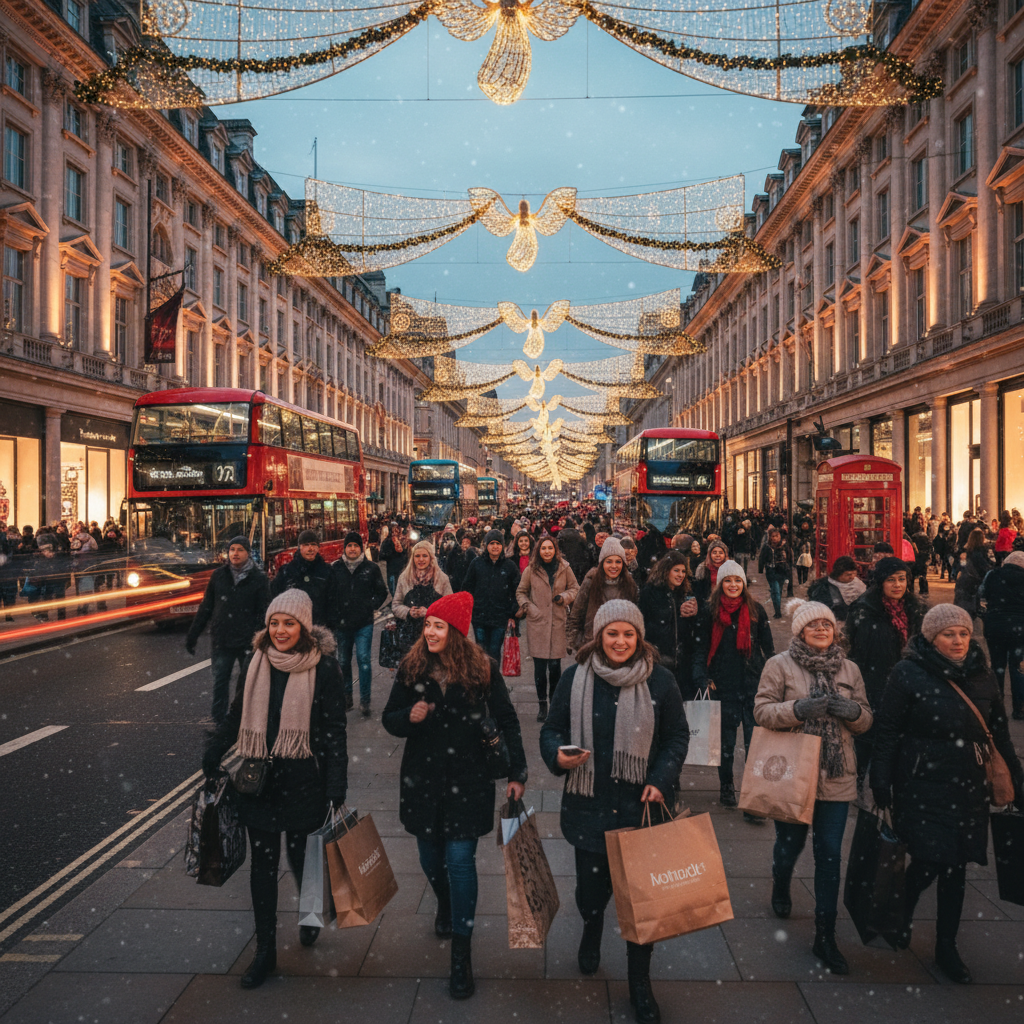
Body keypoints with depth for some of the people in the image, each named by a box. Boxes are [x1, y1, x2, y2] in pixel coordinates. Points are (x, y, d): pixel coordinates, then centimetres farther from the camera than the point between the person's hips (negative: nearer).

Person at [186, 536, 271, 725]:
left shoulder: (259, 578, -2)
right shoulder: (219, 575, 5)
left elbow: (263, 613, -3)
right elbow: (205, 608, 10)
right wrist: (192, 636, 9)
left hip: (247, 641, -2)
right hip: (221, 641, 2)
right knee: (220, 682, 4)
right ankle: (219, 722, 13)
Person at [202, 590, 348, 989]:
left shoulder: (323, 667, -10)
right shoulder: (255, 662, 2)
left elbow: (334, 730, -8)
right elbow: (235, 717, 13)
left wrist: (336, 788, -12)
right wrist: (212, 758, 13)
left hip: (303, 780, -3)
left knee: (301, 855, 10)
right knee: (262, 863, 9)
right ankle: (265, 950, 22)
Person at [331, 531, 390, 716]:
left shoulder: (371, 568, 1)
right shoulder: (335, 568, 3)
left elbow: (382, 593, 10)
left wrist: (370, 606, 0)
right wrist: (334, 613, 0)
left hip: (364, 624, -2)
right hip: (342, 624, 2)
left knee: (363, 659, -9)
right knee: (344, 662, 12)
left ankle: (365, 700, 1)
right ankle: (346, 696, 27)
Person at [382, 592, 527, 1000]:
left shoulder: (483, 668, -9)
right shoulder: (411, 667, -3)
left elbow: (507, 721, -1)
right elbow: (389, 719, 5)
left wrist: (517, 774, -4)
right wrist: (409, 717, -19)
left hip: (468, 778, -3)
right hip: (423, 777, 3)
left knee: (460, 859, -6)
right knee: (430, 855, 16)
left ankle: (461, 953, 6)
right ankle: (445, 906, 48)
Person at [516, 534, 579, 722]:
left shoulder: (564, 569, 3)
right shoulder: (530, 570, 2)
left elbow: (575, 588, 14)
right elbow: (520, 592, 13)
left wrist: (564, 597, -5)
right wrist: (527, 606, -5)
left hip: (558, 623, 0)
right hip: (537, 623, 0)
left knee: (555, 665, 2)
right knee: (539, 666, 0)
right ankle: (542, 703, 14)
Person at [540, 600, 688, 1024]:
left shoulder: (660, 680, -3)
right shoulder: (575, 678, -2)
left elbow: (677, 737, 3)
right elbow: (552, 728, 5)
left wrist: (661, 781, -10)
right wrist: (558, 755, -17)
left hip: (642, 805, 0)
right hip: (589, 805, 1)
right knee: (590, 886, 10)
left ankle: (640, 982, 27)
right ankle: (592, 930, 48)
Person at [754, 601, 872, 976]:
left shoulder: (849, 669, 9)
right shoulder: (779, 665, -3)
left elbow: (866, 720, 14)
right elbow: (761, 711, -8)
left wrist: (853, 711, -9)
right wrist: (798, 709, -24)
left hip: (837, 776, 3)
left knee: (830, 855, 3)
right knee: (790, 843, 11)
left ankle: (825, 937, 14)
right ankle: (780, 887, 46)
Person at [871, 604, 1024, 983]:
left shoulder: (982, 675, 6)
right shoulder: (909, 674, -9)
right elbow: (887, 732, -9)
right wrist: (881, 784, -12)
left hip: (968, 787, 5)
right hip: (922, 785, -4)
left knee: (957, 866, 9)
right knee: (929, 860, -5)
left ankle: (946, 947, 24)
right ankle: (902, 914, 27)